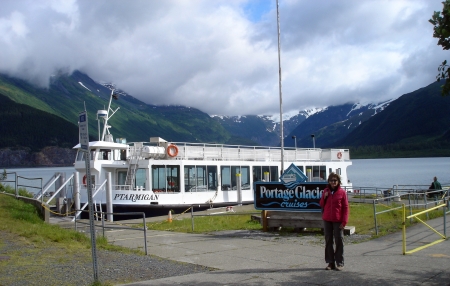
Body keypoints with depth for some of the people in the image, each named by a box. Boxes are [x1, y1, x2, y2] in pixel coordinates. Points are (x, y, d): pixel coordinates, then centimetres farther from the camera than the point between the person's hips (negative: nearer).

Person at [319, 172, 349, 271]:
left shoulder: (342, 192, -3)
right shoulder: (326, 191, 8)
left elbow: (345, 207, -4)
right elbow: (322, 205, 14)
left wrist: (344, 221, -10)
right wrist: (324, 197, -6)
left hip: (338, 220, -4)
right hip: (327, 220, 4)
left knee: (339, 241, 1)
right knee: (328, 241, 7)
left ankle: (339, 263, 8)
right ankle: (330, 262, 15)